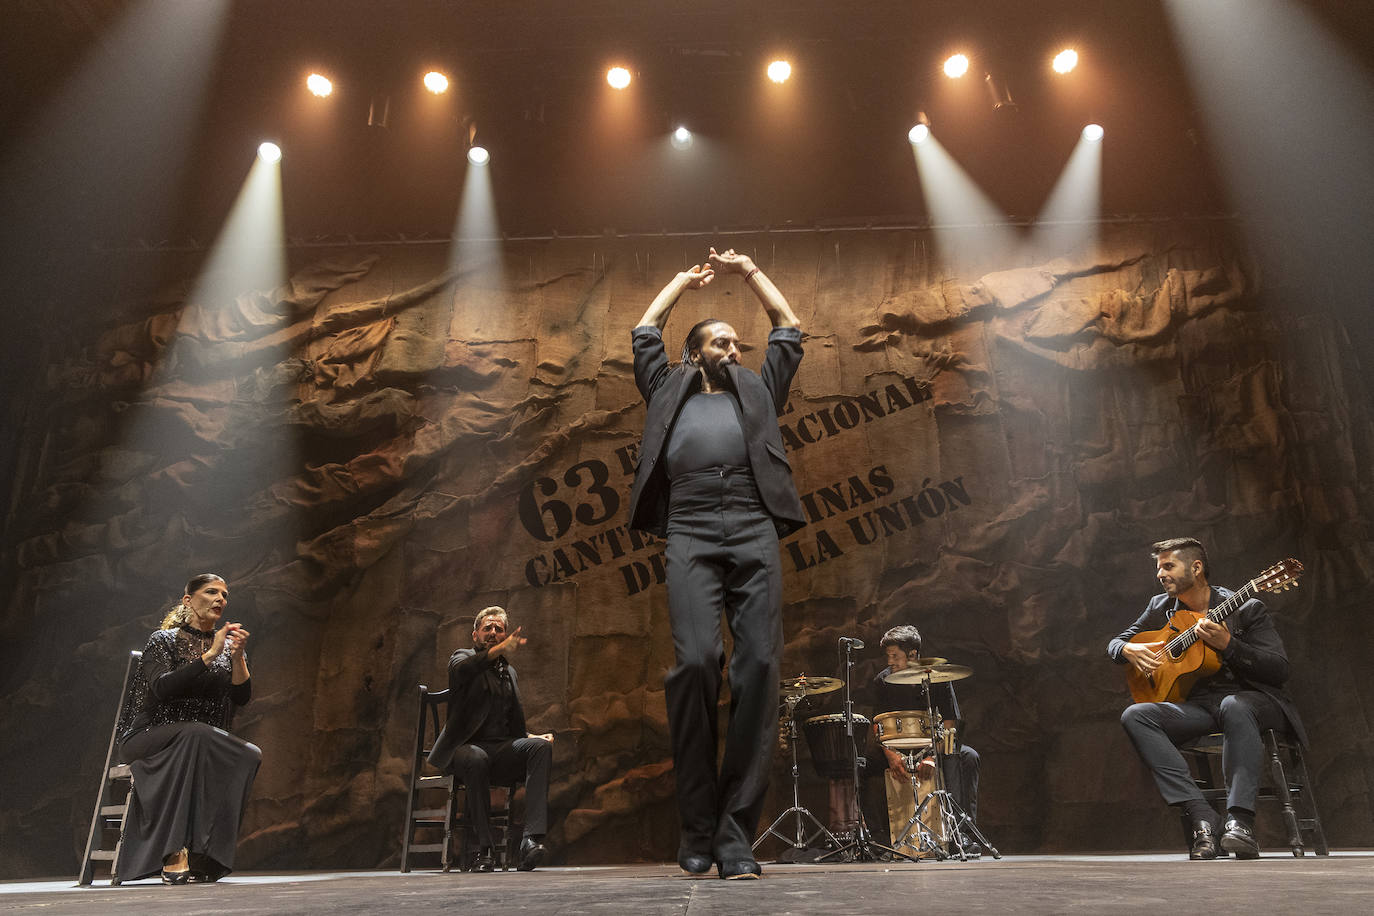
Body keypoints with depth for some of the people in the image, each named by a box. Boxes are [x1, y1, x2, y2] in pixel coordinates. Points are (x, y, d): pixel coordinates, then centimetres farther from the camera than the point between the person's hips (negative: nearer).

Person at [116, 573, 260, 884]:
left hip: (203, 746, 4)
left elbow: (242, 697, 0)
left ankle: (203, 855, -28)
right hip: (147, 739, -3)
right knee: (197, 734, -37)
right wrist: (209, 655, -24)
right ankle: (174, 854, -37)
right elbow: (161, 688, -18)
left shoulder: (229, 646, 12)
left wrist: (237, 657, -16)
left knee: (250, 754, -28)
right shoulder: (164, 640, 1)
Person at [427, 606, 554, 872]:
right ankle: (484, 849, -26)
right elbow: (461, 669, -20)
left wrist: (533, 737, 5)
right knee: (477, 759, -39)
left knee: (541, 746, -26)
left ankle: (532, 839, -37)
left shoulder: (510, 672, 26)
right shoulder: (463, 657, 9)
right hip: (467, 748, -4)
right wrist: (499, 650, -37)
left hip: (503, 750, 5)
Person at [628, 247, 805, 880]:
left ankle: (736, 836, -8)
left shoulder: (758, 392, 31)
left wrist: (747, 270, 44)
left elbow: (789, 327, 37)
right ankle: (696, 828, -6)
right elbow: (644, 331, 35)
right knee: (696, 661, -20)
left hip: (754, 533, 2)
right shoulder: (670, 393, 28)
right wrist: (686, 279, 46)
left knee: (759, 667, -12)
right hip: (691, 535, -1)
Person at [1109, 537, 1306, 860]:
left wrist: (1227, 644, -20)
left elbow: (1279, 670, -7)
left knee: (1233, 706, -41)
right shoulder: (1160, 608, 13)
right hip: (1197, 705, 4)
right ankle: (1199, 815, -32)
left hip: (1249, 698, -4)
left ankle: (1240, 820, -40)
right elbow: (1115, 643, 20)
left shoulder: (1245, 609, 0)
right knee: (1134, 715, -25)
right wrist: (1128, 651, -5)